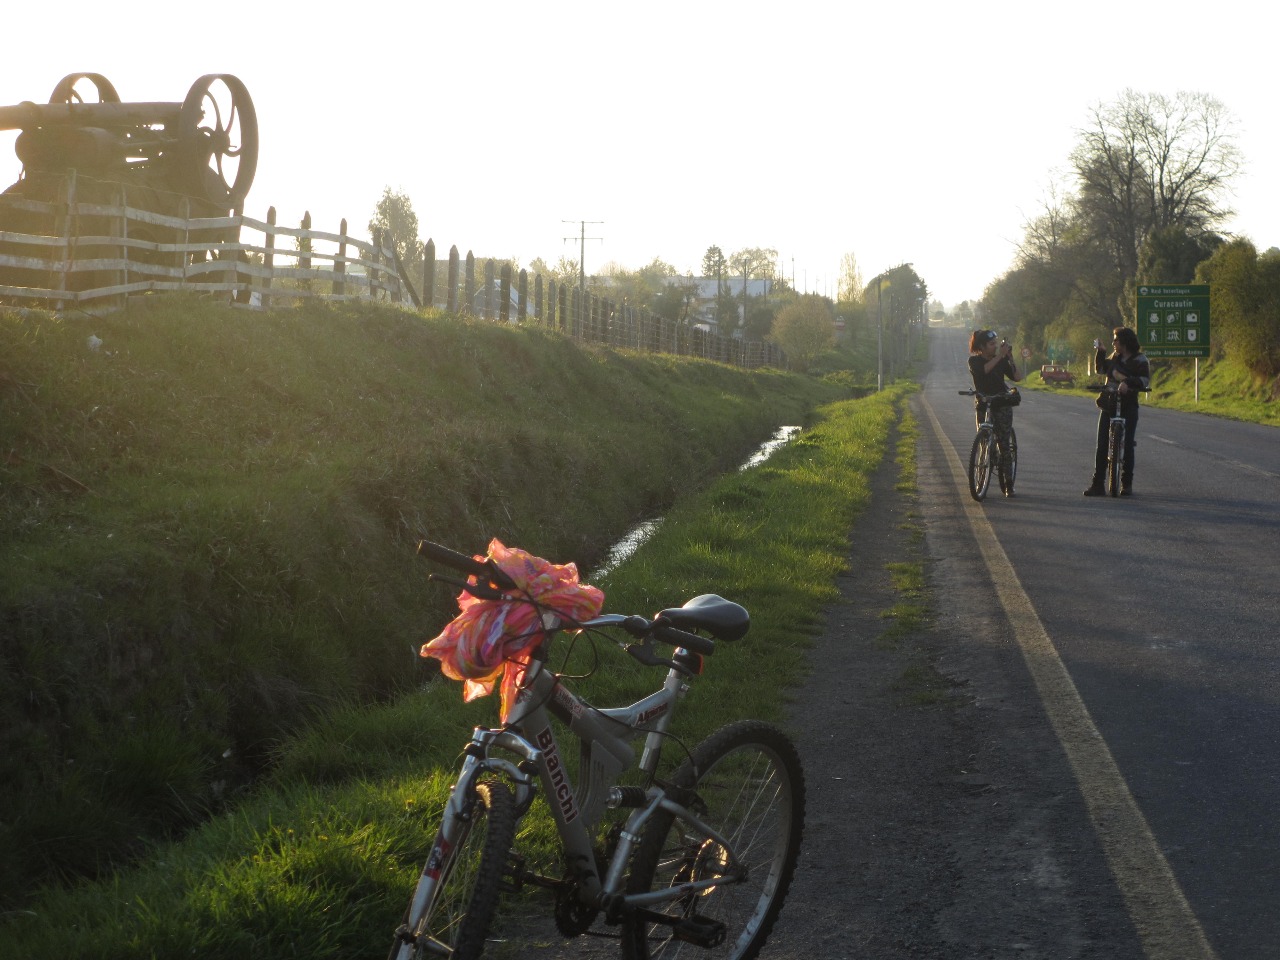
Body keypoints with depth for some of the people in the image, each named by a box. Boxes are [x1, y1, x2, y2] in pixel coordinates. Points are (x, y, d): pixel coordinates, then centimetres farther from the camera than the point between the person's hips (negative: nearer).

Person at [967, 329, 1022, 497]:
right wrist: (1000, 356, -25)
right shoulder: (974, 361, -1)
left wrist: (1010, 358, -12)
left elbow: (1017, 377, -5)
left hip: (1002, 405, 0)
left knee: (1003, 444, -6)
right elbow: (983, 370, -23)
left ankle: (1008, 485, -5)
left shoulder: (1001, 360, 5)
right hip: (983, 405, 0)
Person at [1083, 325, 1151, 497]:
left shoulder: (1140, 360, -4)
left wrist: (1128, 382, -34)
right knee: (1102, 445, -2)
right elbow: (1101, 369, 28)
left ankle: (1127, 484, 6)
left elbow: (1145, 380, -19)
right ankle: (1097, 484, -1)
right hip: (1109, 404, 5)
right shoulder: (1114, 357, 13)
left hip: (1128, 406, -5)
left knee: (1127, 445, -6)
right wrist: (1100, 351, 17)